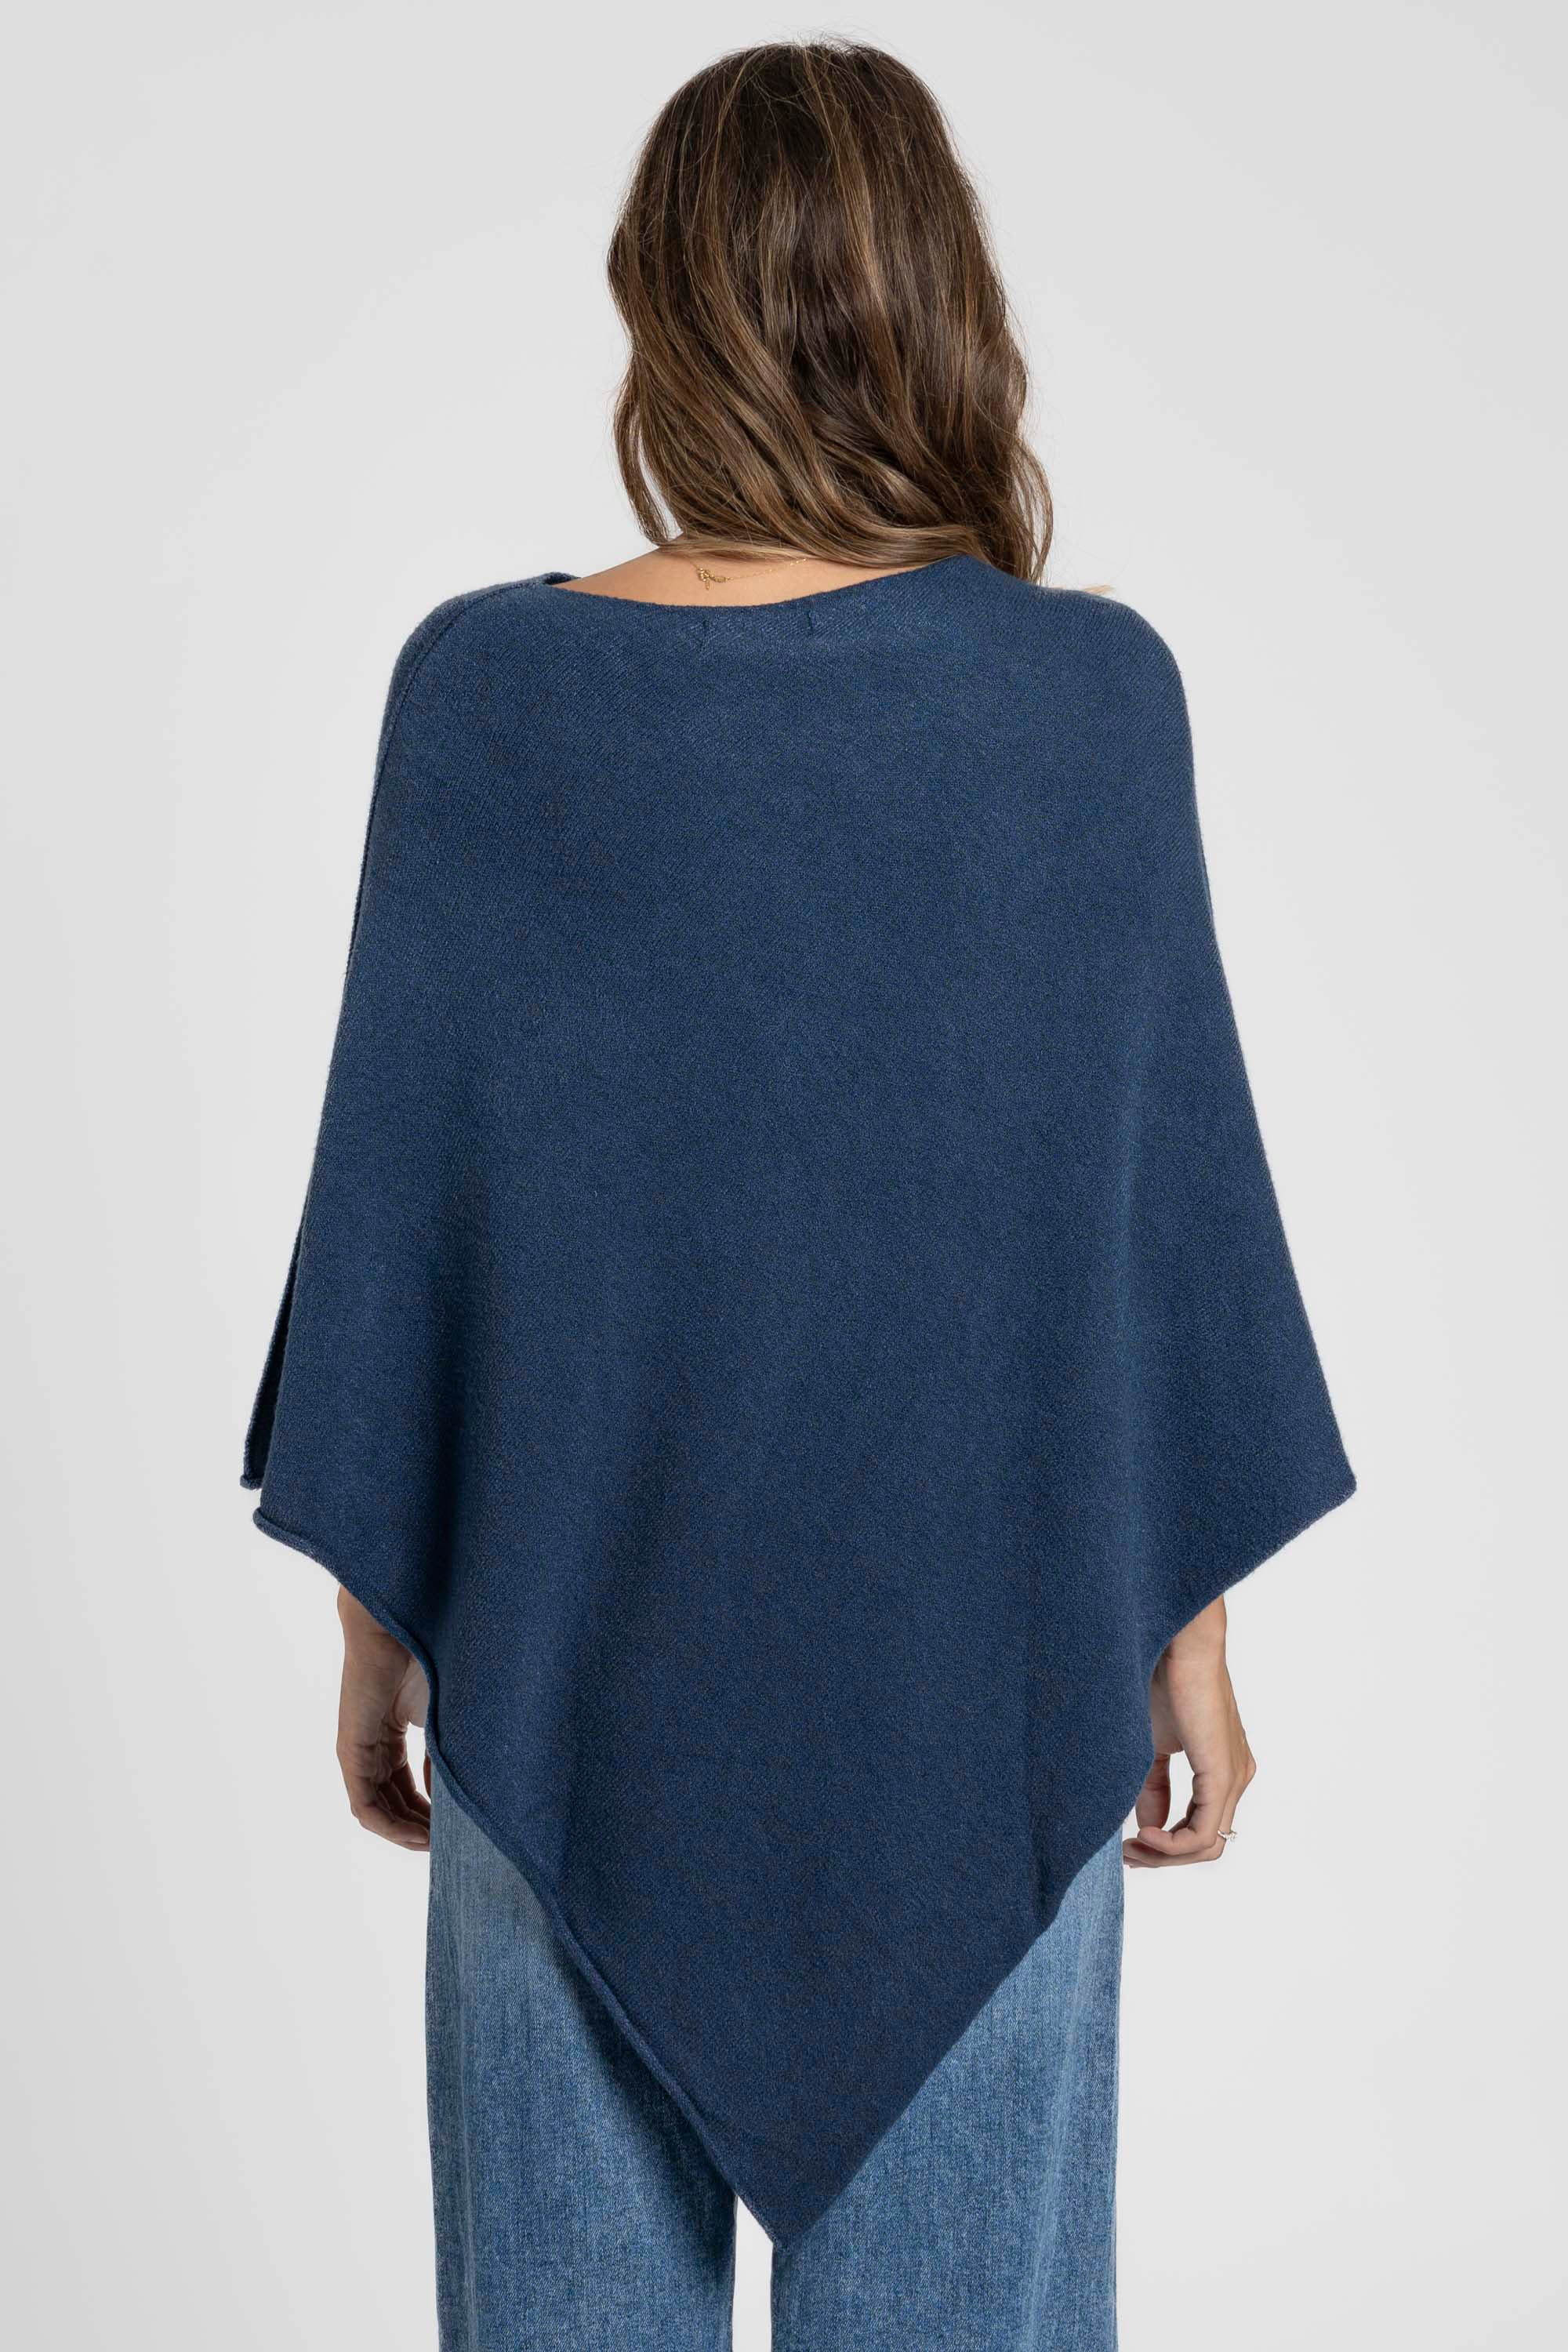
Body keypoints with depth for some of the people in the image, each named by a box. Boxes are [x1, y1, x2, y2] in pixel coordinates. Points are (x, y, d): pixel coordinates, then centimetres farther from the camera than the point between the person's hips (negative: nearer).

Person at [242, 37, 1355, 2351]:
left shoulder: (483, 686, -8)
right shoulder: (1094, 690, -8)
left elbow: (397, 1180, -4)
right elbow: (1171, 1182, -4)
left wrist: (378, 1617, 8)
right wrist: (1190, 1625, 7)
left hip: (575, 1662, 1)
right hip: (983, 1671, 0)